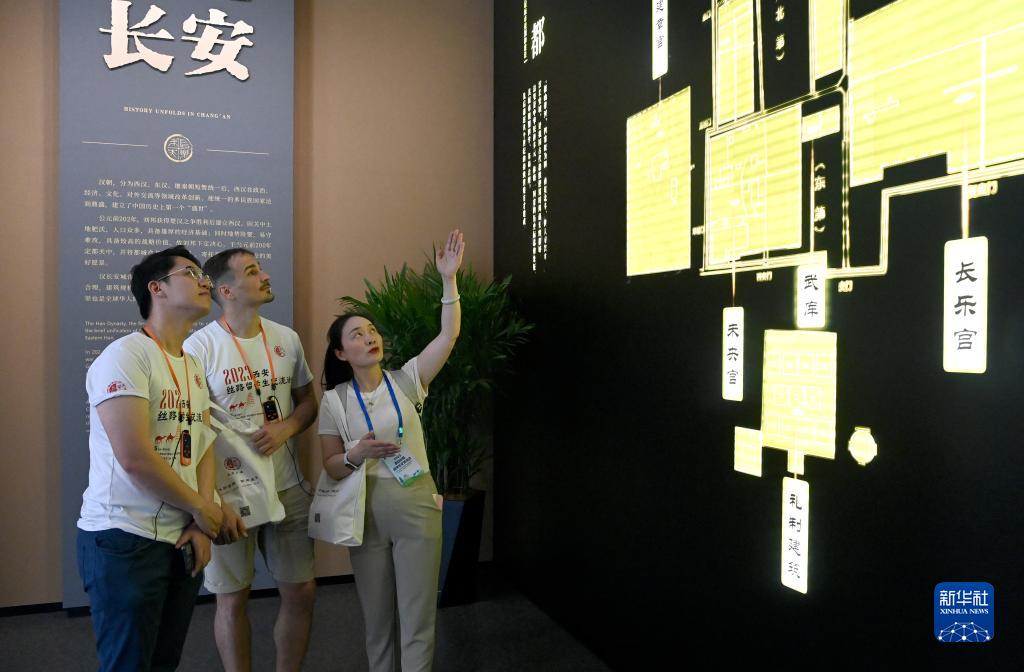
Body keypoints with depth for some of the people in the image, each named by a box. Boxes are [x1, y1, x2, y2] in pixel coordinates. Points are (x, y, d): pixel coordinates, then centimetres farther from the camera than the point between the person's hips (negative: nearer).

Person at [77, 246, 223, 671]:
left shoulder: (194, 368, 14)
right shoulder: (125, 356, -13)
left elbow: (203, 448, 11)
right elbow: (135, 458, -21)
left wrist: (201, 527, -2)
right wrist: (202, 510, -9)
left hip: (182, 539, 8)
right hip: (124, 540, -8)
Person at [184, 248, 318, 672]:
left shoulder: (287, 339, 4)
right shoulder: (199, 346, -11)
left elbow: (308, 401, 14)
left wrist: (286, 427, -9)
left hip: (288, 488, 5)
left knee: (301, 591, 11)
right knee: (232, 599, 8)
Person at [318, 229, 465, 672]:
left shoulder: (406, 381, -1)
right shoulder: (334, 401, -2)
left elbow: (449, 336, -11)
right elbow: (331, 467, -1)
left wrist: (449, 278, -18)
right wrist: (357, 455, -22)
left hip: (416, 507, 0)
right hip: (366, 514, 0)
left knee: (417, 620, 5)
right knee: (377, 619, 14)